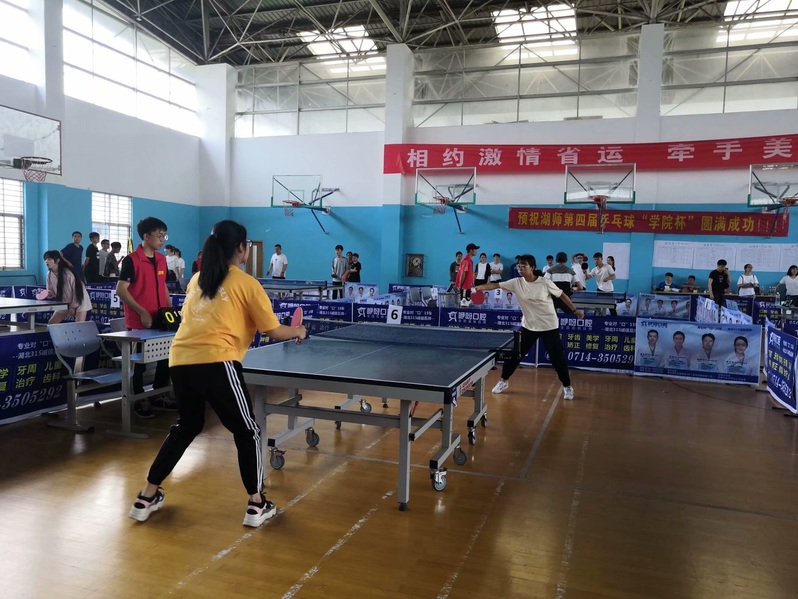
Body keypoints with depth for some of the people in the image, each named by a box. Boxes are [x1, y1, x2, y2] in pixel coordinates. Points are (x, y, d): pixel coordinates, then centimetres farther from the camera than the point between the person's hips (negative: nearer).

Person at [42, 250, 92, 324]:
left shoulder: (68, 273, -26)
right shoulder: (49, 274, -6)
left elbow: (76, 290, -19)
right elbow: (51, 291, 4)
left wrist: (73, 307, -15)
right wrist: (48, 293, -21)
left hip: (79, 301, -7)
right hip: (64, 303, 7)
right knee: (51, 324, 4)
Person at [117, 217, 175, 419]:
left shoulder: (162, 259, 9)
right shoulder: (131, 260, -12)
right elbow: (121, 290, -15)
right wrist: (142, 312, -19)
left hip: (160, 320, 7)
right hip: (139, 322, -7)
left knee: (166, 357, 12)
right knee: (140, 361, 5)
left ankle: (159, 395, 28)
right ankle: (140, 401, 18)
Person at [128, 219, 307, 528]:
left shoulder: (197, 279, 18)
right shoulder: (246, 283, 1)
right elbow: (274, 331, 2)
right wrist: (298, 332, 22)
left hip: (180, 360, 7)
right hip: (215, 363, -6)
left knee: (186, 426, 26)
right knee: (247, 432, 10)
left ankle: (147, 497, 31)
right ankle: (256, 505, 14)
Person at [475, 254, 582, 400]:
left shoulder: (545, 282, -15)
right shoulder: (516, 283, -8)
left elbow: (562, 295, -3)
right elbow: (496, 285, -15)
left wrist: (575, 310, 1)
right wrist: (479, 287, -29)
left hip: (549, 326, -3)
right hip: (529, 326, 3)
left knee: (557, 357, 0)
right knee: (515, 354, 4)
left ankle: (567, 386, 18)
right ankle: (503, 381, 23)